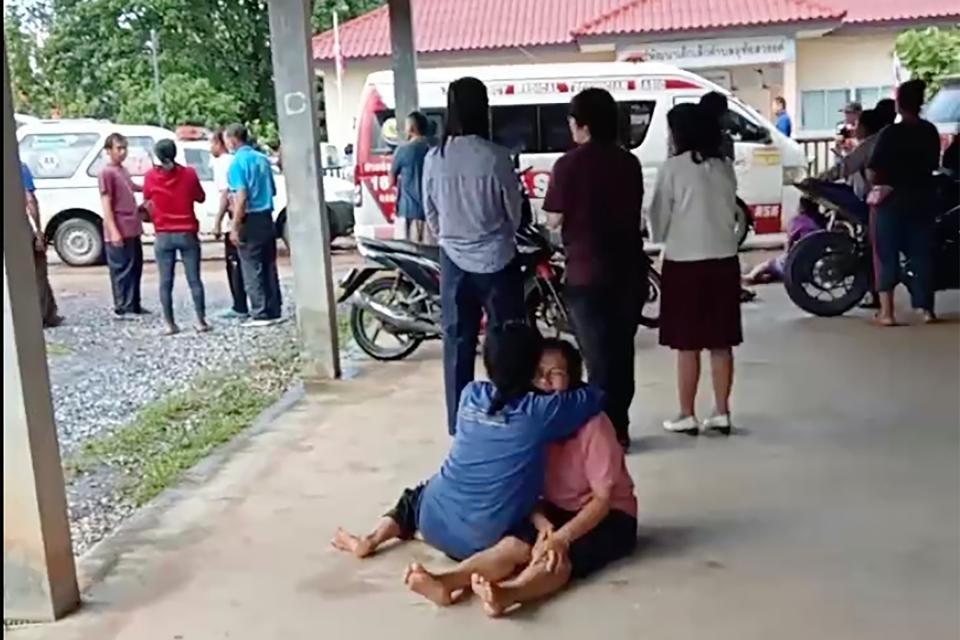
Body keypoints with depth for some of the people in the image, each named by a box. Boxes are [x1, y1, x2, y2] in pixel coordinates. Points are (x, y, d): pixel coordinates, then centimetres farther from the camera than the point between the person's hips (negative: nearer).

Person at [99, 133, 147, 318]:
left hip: (132, 230, 9)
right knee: (122, 270, -5)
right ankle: (122, 308, 0)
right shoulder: (106, 172, -11)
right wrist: (114, 231, -22)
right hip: (119, 232, -9)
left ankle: (134, 306, 22)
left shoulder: (123, 170, 16)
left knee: (136, 268, 13)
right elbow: (106, 204, -16)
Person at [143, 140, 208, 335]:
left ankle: (169, 324, 5)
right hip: (187, 234, 0)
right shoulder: (189, 173, -5)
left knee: (166, 282, 5)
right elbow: (201, 197, 7)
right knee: (194, 279, 4)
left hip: (163, 236, 0)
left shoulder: (151, 176, -4)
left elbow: (147, 201, 11)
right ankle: (201, 321, 3)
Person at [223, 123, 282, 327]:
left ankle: (260, 314, -2)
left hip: (250, 220, -7)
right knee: (269, 267, 10)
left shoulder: (237, 162, -12)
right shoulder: (262, 159, 11)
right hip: (267, 218, 7)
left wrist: (235, 227, -16)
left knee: (252, 269, -2)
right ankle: (273, 311, 14)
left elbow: (241, 197, -18)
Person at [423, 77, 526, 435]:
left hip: (454, 262, 4)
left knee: (457, 344, 11)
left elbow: (431, 215, 5)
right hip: (496, 261, -3)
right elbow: (514, 213, -4)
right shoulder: (495, 157, -15)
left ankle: (459, 426, 17)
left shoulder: (434, 159, -5)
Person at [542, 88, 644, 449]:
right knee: (621, 350, 15)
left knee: (598, 354, 3)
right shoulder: (629, 162, 6)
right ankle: (619, 425, 23)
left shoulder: (570, 164, -11)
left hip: (587, 272, -5)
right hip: (628, 269, 5)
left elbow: (556, 218, -7)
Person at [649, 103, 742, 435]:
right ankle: (721, 412, 16)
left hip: (685, 262, -5)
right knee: (721, 342, 10)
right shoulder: (725, 167, 6)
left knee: (687, 345, 3)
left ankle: (687, 415, 10)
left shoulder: (674, 167, -10)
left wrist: (663, 237, 15)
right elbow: (732, 212, 13)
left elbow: (659, 219, -5)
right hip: (724, 259, 5)